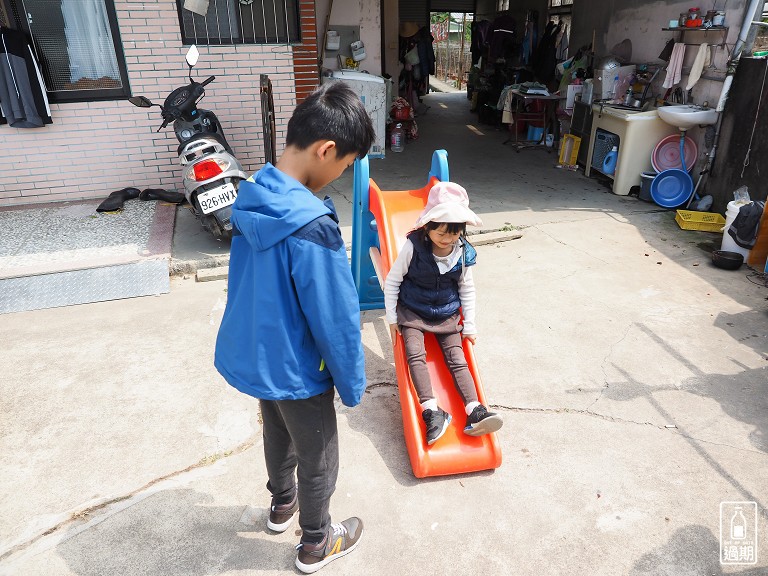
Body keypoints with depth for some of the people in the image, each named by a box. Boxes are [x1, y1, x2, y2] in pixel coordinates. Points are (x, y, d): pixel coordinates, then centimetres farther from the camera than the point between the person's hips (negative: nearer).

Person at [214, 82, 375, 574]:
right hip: (293, 370, -8)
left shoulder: (253, 198, -7)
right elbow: (337, 321, -24)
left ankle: (283, 503, 58)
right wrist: (353, 385, -9)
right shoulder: (312, 229, -33)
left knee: (278, 434, 31)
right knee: (319, 460, 18)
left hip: (250, 355, 8)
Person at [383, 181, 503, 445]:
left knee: (457, 360, -9)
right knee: (416, 355, -24)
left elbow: (467, 290, 7)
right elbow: (392, 281, -5)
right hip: (412, 312, -2)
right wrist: (392, 317, -5)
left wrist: (470, 325, 6)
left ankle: (474, 411, -16)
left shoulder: (464, 253, -7)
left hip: (447, 314, 2)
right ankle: (431, 411, -29)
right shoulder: (413, 247, -16)